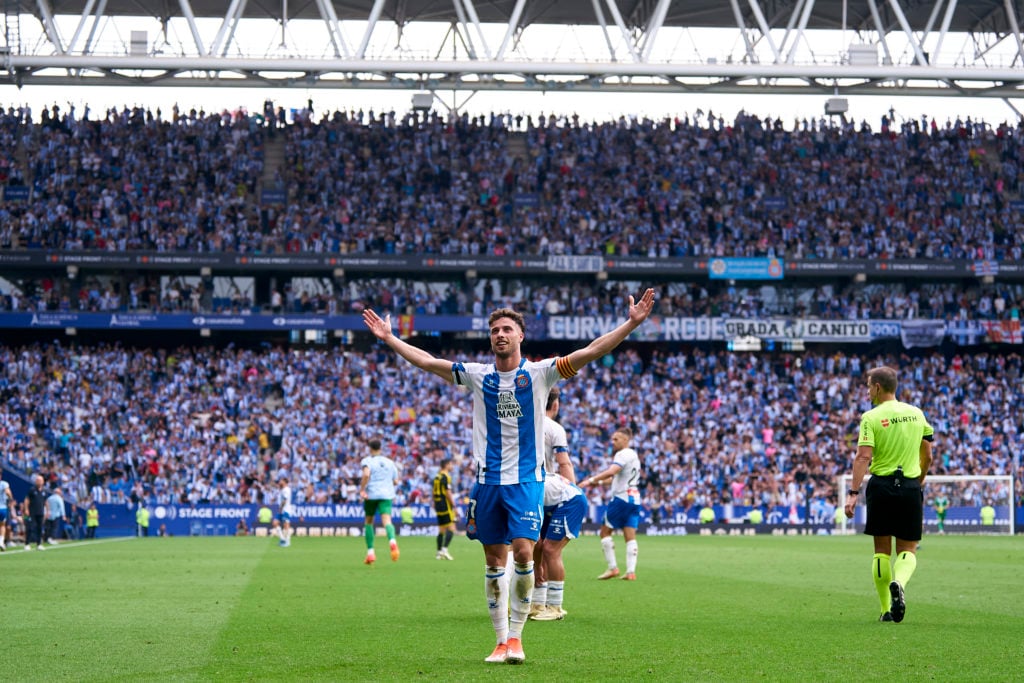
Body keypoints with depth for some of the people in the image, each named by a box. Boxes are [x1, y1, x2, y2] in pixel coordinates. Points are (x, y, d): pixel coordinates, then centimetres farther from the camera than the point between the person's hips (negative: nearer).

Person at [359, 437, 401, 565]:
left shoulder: (367, 460, -1)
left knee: (369, 522, 16)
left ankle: (370, 552, 14)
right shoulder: (390, 462, 14)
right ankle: (392, 541, -46)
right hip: (387, 495, 2)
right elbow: (395, 481, 17)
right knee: (386, 520, -14)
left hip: (371, 494, -2)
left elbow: (366, 474, -21)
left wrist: (362, 489, -15)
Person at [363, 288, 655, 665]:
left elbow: (591, 351, -9)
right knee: (494, 561, 6)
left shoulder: (538, 372, -2)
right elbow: (427, 361, 13)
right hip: (488, 480, 3)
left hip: (526, 479, -3)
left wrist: (631, 323, -18)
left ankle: (515, 636, -4)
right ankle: (501, 640, 13)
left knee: (523, 552, -15)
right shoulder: (478, 375, 7)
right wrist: (388, 338, 14)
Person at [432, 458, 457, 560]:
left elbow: (434, 492, 19)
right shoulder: (446, 477, -12)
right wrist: (454, 506, -16)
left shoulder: (437, 476, 15)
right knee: (451, 528, -9)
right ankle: (444, 549, -19)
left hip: (438, 505, 9)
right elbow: (448, 493, -18)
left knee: (441, 530, 12)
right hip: (445, 505, -9)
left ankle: (439, 552, 11)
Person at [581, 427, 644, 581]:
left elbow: (611, 471, -28)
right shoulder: (634, 455, 18)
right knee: (630, 536, 3)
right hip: (634, 499, 8)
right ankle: (631, 571, -4)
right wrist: (599, 482, 22)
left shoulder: (622, 454, -11)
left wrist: (592, 480, -26)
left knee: (605, 532, 2)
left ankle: (612, 567, -3)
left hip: (621, 497, -8)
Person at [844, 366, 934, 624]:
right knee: (908, 549, 8)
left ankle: (887, 609, 9)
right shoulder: (916, 413, 7)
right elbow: (927, 456, 11)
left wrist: (853, 493, -18)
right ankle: (898, 583, -24)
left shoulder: (871, 418, -6)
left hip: (881, 486, -2)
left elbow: (863, 457, -16)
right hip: (910, 486, 2)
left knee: (882, 551, 9)